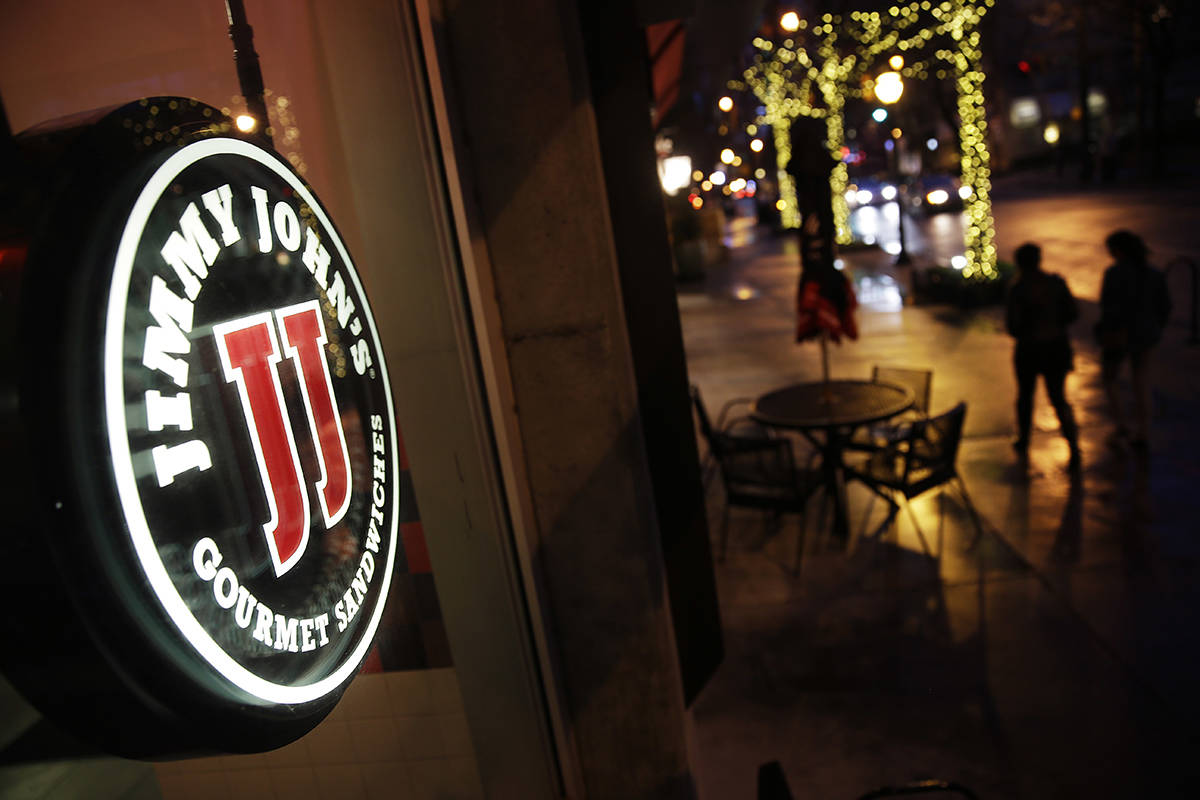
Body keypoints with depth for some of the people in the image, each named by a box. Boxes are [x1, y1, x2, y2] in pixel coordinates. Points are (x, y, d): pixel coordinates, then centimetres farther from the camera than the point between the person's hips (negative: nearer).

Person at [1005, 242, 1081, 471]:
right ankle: (1074, 449, -4)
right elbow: (1073, 313, 0)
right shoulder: (1057, 282, -4)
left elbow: (1012, 325, -17)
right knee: (1059, 399, 12)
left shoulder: (1018, 289, -16)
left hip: (1029, 349, -3)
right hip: (1058, 347, 3)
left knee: (1025, 394, 20)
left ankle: (1023, 443, 36)